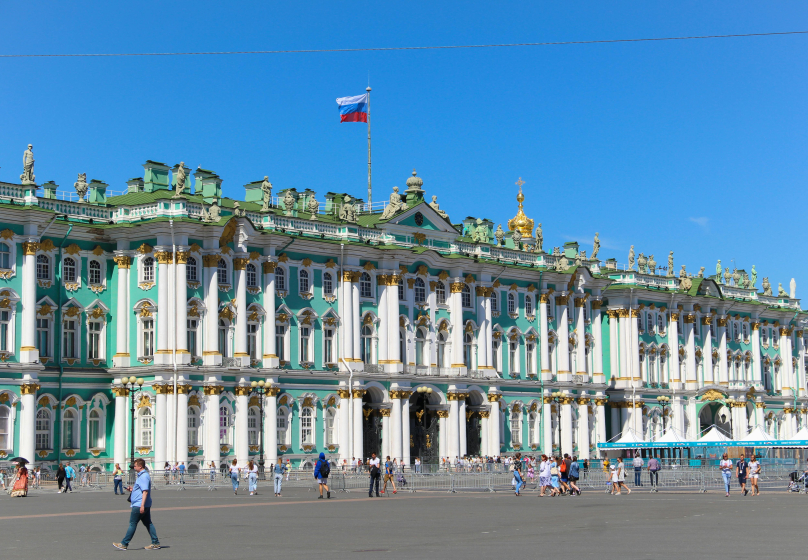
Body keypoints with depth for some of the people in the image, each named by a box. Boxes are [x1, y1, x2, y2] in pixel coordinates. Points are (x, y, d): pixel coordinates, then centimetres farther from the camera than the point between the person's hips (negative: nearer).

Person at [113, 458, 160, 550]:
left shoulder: (143, 476, -17)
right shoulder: (142, 475, 17)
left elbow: (145, 491, -24)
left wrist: (142, 505, -28)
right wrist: (132, 489, 14)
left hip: (139, 505, -10)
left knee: (132, 524, -3)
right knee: (148, 523, 10)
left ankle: (124, 544, 3)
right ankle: (155, 543, 8)